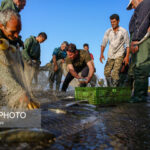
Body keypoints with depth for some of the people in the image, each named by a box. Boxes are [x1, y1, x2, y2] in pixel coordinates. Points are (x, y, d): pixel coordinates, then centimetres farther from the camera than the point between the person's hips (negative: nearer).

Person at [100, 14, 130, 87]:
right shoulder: (108, 31, 2)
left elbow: (127, 44, -6)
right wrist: (101, 54, -15)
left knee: (115, 73, -16)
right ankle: (110, 87, 22)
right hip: (110, 55, 4)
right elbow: (103, 43, 0)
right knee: (106, 72, 4)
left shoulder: (123, 31, -7)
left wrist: (127, 56, -14)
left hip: (119, 55, -4)